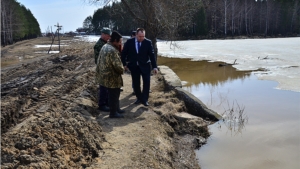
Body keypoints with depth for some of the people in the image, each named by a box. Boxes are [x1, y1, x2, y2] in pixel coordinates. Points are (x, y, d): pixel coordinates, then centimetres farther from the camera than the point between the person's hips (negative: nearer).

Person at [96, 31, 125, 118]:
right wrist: (122, 70, -5)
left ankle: (116, 109, 37)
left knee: (115, 94, 22)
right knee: (114, 95, 5)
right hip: (112, 77, -10)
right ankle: (113, 113, 18)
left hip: (105, 76, 10)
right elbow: (118, 65, -25)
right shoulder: (112, 50, -25)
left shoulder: (104, 46, 6)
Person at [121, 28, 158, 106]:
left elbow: (152, 55, -6)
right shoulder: (129, 42, -7)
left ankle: (145, 99, 8)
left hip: (145, 66, -1)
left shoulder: (148, 42, -9)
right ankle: (139, 98, 23)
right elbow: (124, 53, 3)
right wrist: (124, 64, 0)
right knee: (136, 83, 7)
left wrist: (154, 67, -9)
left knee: (146, 82, -3)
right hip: (133, 66, 1)